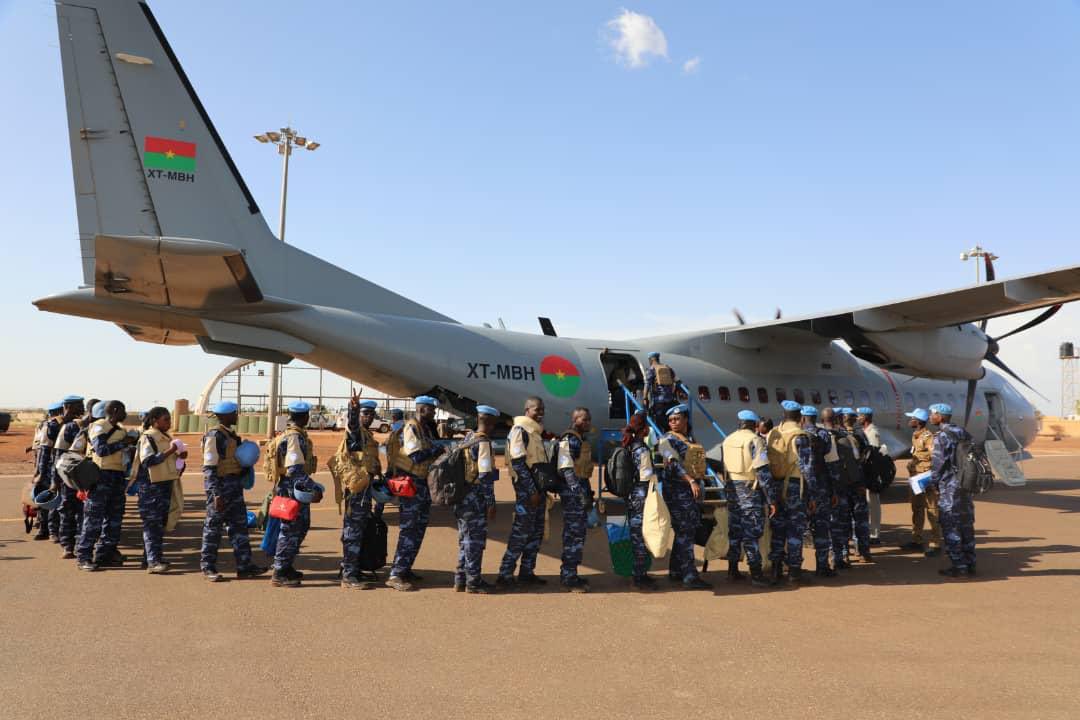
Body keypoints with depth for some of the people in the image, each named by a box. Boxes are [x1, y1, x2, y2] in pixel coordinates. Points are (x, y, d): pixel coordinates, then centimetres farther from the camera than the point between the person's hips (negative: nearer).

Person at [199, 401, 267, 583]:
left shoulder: (230, 434, 13)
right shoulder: (214, 435, -15)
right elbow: (209, 468, -19)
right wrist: (216, 494, -23)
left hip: (234, 486, 9)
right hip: (220, 487, -9)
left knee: (239, 525, 9)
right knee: (213, 527, 2)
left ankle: (244, 566, 13)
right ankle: (208, 567, 13)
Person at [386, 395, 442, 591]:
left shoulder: (426, 428, 14)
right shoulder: (411, 428, -15)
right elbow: (417, 456, -25)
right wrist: (437, 450, -13)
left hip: (423, 484, 10)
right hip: (410, 483, -10)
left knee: (419, 529, 14)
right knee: (408, 530, -11)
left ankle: (405, 569, 23)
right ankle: (395, 575, -10)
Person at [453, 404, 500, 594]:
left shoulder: (467, 440, 13)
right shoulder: (483, 443, -14)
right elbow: (485, 476, -19)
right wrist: (491, 504, -15)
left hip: (461, 498, 9)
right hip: (476, 500, -9)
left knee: (465, 539, 16)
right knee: (475, 540, -1)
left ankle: (461, 579, 23)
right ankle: (473, 582, 5)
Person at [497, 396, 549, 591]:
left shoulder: (536, 431, 18)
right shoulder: (520, 430, -11)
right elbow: (518, 463, -18)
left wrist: (542, 489, 16)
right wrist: (532, 491, -20)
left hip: (537, 488, 9)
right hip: (526, 489, -9)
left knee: (536, 532, 12)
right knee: (520, 533, -8)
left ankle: (527, 573, 20)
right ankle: (505, 576, -3)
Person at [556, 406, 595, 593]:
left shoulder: (583, 440, 18)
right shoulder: (568, 440, -13)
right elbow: (566, 469, -21)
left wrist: (588, 493, 22)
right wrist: (578, 491, -26)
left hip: (582, 490, 10)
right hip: (572, 491, -10)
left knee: (577, 533, 14)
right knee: (573, 534, -8)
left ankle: (569, 573, 23)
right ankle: (569, 577, -4)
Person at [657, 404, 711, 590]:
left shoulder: (691, 439, 17)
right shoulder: (667, 439, -9)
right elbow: (673, 463, -22)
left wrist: (698, 482, 22)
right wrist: (691, 481, -31)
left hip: (691, 488, 9)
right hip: (677, 489, -9)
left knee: (683, 531, 12)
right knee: (685, 531, -10)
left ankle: (675, 571, 21)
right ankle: (690, 576, -10)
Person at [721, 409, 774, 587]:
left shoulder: (728, 440, 9)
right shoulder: (755, 440, -12)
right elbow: (762, 472, -16)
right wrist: (771, 499, -14)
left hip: (732, 489, 6)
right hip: (750, 490, -6)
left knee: (735, 529, 15)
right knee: (752, 532, -4)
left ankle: (733, 569, 21)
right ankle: (756, 574, -4)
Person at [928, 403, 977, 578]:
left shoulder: (941, 436, -13)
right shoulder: (964, 433, 11)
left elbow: (938, 463, -14)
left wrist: (934, 483, -2)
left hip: (949, 486, -8)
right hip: (966, 485, 8)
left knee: (951, 527, -2)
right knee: (966, 525, 13)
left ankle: (959, 567, -1)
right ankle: (970, 565, 18)